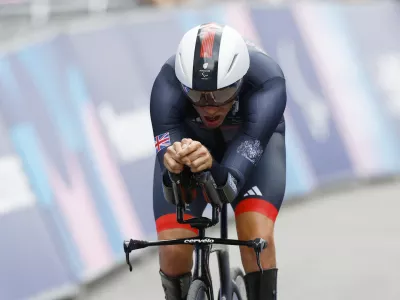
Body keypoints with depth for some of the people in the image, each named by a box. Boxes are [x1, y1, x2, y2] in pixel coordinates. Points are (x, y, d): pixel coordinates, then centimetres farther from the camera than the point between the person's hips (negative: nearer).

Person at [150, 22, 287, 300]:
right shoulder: (169, 83, -38)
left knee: (258, 239, -25)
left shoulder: (267, 82, -40)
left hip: (255, 142, -1)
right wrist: (172, 165, -64)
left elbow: (232, 184, -45)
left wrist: (212, 169, -67)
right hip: (188, 138, 1)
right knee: (173, 250, -16)